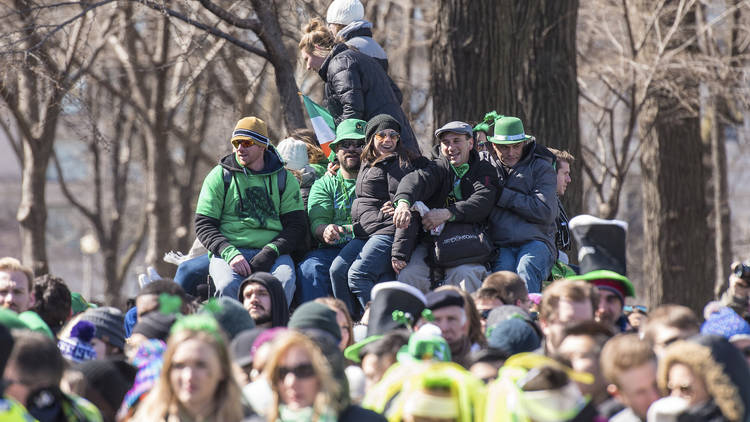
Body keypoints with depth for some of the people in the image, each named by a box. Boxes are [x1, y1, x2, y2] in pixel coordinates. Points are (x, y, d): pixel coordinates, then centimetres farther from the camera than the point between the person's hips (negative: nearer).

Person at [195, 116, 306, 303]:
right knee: (229, 286, -36)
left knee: (284, 283, -34)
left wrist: (270, 252, -12)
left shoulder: (284, 178, 12)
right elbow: (203, 225, 5)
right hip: (228, 251, -1)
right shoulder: (220, 176, 10)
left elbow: (296, 226, 7)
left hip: (273, 251, 1)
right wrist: (230, 253, -13)